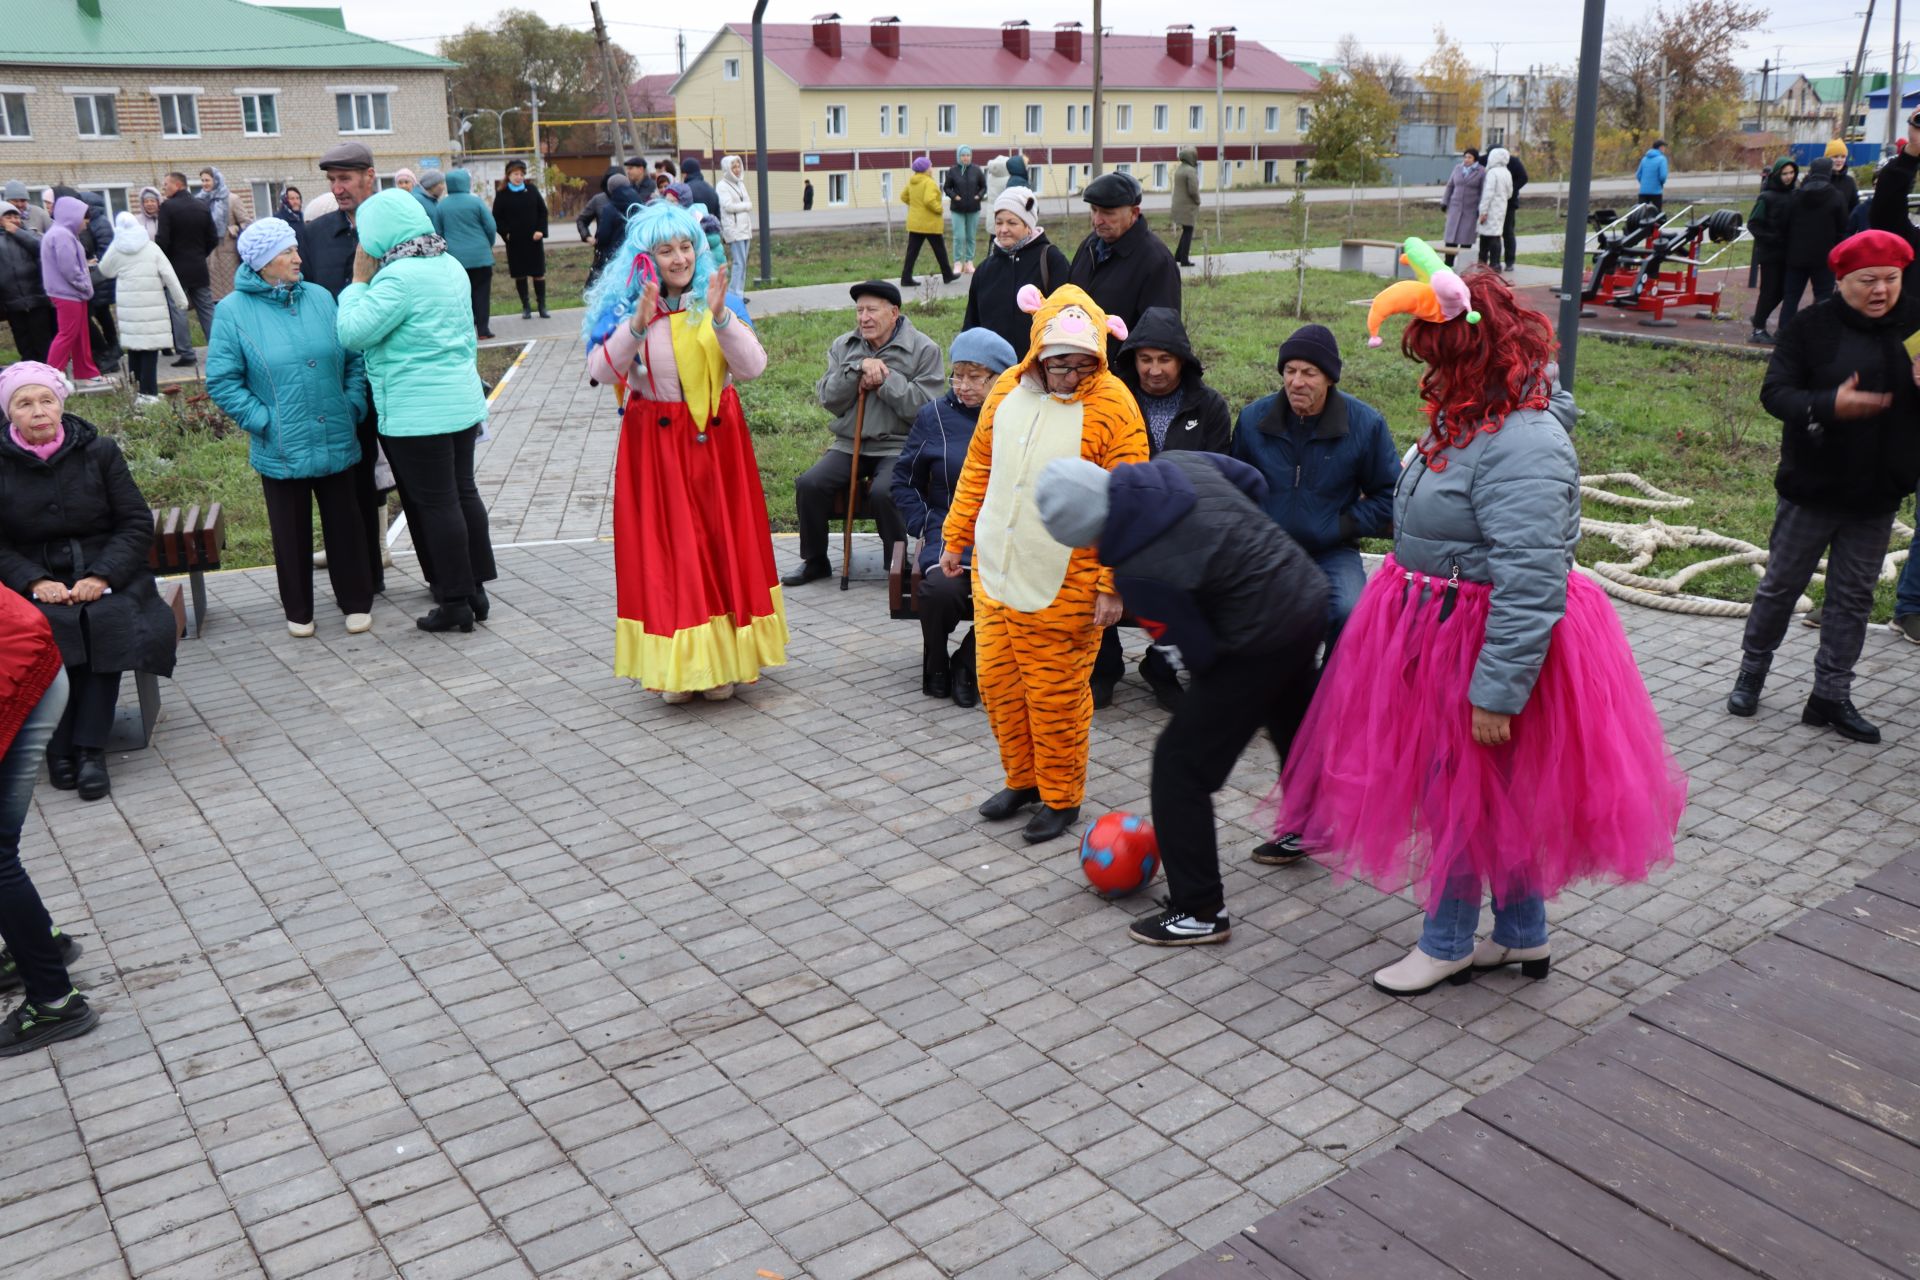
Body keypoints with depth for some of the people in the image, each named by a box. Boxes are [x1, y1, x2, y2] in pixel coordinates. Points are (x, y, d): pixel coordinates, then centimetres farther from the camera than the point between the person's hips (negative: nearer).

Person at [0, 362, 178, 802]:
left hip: (106, 578, 0)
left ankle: (89, 749, -25)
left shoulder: (99, 451, 2)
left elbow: (138, 523, 1)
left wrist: (103, 576, -13)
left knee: (109, 621, -30)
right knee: (47, 630, -30)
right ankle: (60, 749, -20)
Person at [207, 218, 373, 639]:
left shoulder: (319, 298, 4)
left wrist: (353, 405, -2)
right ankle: (298, 611, 24)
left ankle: (356, 602, 24)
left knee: (345, 523, 10)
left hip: (336, 442, 3)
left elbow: (353, 356, 9)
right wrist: (264, 420, -12)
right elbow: (221, 381, -6)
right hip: (281, 449, -2)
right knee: (292, 532, 9)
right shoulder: (233, 311, -5)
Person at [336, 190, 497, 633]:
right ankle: (476, 588, 23)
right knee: (463, 493, 14)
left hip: (418, 413, -9)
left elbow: (352, 334, -16)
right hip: (463, 402, 9)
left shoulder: (398, 277, -18)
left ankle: (455, 603, 5)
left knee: (436, 503, -2)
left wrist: (359, 282, -4)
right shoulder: (450, 266, 9)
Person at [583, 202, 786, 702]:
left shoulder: (719, 299, 1)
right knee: (664, 550, 1)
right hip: (654, 443, -1)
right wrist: (639, 323, -29)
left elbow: (753, 367, -10)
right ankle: (676, 665, 10)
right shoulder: (622, 304, -3)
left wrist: (720, 316, -23)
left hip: (716, 439, 2)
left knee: (721, 541, 6)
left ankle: (721, 661, 18)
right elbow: (601, 371, -16)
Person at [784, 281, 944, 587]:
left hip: (898, 445, -4)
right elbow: (828, 399, 0)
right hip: (849, 444, 4)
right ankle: (814, 561, 3)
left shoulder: (924, 349, -1)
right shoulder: (843, 346, 12)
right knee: (809, 484, -18)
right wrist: (859, 369, -12)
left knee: (883, 492, -33)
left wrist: (885, 379, -15)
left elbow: (922, 407, -12)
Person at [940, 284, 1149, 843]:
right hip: (994, 572, 6)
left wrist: (1113, 584, -14)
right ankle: (1022, 779, 34)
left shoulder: (1112, 406, -12)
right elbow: (978, 467, 14)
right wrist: (956, 537, 16)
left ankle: (1061, 797, 23)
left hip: (1063, 586, -5)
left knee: (1055, 694, 3)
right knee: (998, 680, 14)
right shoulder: (1008, 389, 4)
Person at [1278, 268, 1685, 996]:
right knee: (1493, 797, 19)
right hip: (1442, 633, 10)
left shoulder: (1523, 447, -26)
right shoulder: (1470, 421, 6)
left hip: (1488, 647, -10)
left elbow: (1530, 582, -30)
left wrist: (1497, 690, -28)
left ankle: (1447, 945, 25)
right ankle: (1523, 937, 35)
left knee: (1463, 795, 6)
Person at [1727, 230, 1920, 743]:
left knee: (1853, 597, 10)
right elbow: (1774, 392, -15)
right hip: (1811, 488, -3)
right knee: (1782, 584, 9)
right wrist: (1829, 405, -32)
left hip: (1878, 494, 3)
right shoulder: (1811, 327, -9)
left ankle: (1831, 696, 20)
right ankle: (1752, 670, 28)